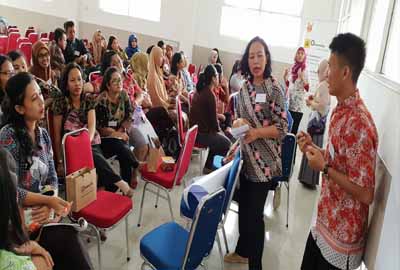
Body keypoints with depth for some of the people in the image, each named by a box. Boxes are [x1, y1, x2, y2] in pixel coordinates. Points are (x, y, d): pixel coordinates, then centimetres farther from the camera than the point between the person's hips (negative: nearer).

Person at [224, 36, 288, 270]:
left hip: (264, 161, -6)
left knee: (255, 213, 2)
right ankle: (243, 251, 41)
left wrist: (257, 132, -25)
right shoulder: (245, 86, 6)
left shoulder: (273, 88, -14)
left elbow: (283, 128, -16)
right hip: (246, 158, 7)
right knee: (243, 207, 19)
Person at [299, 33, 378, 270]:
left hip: (342, 238, -8)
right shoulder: (340, 110, 4)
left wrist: (323, 168, -21)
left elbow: (366, 194, -26)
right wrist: (314, 148, 1)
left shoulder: (359, 123, -26)